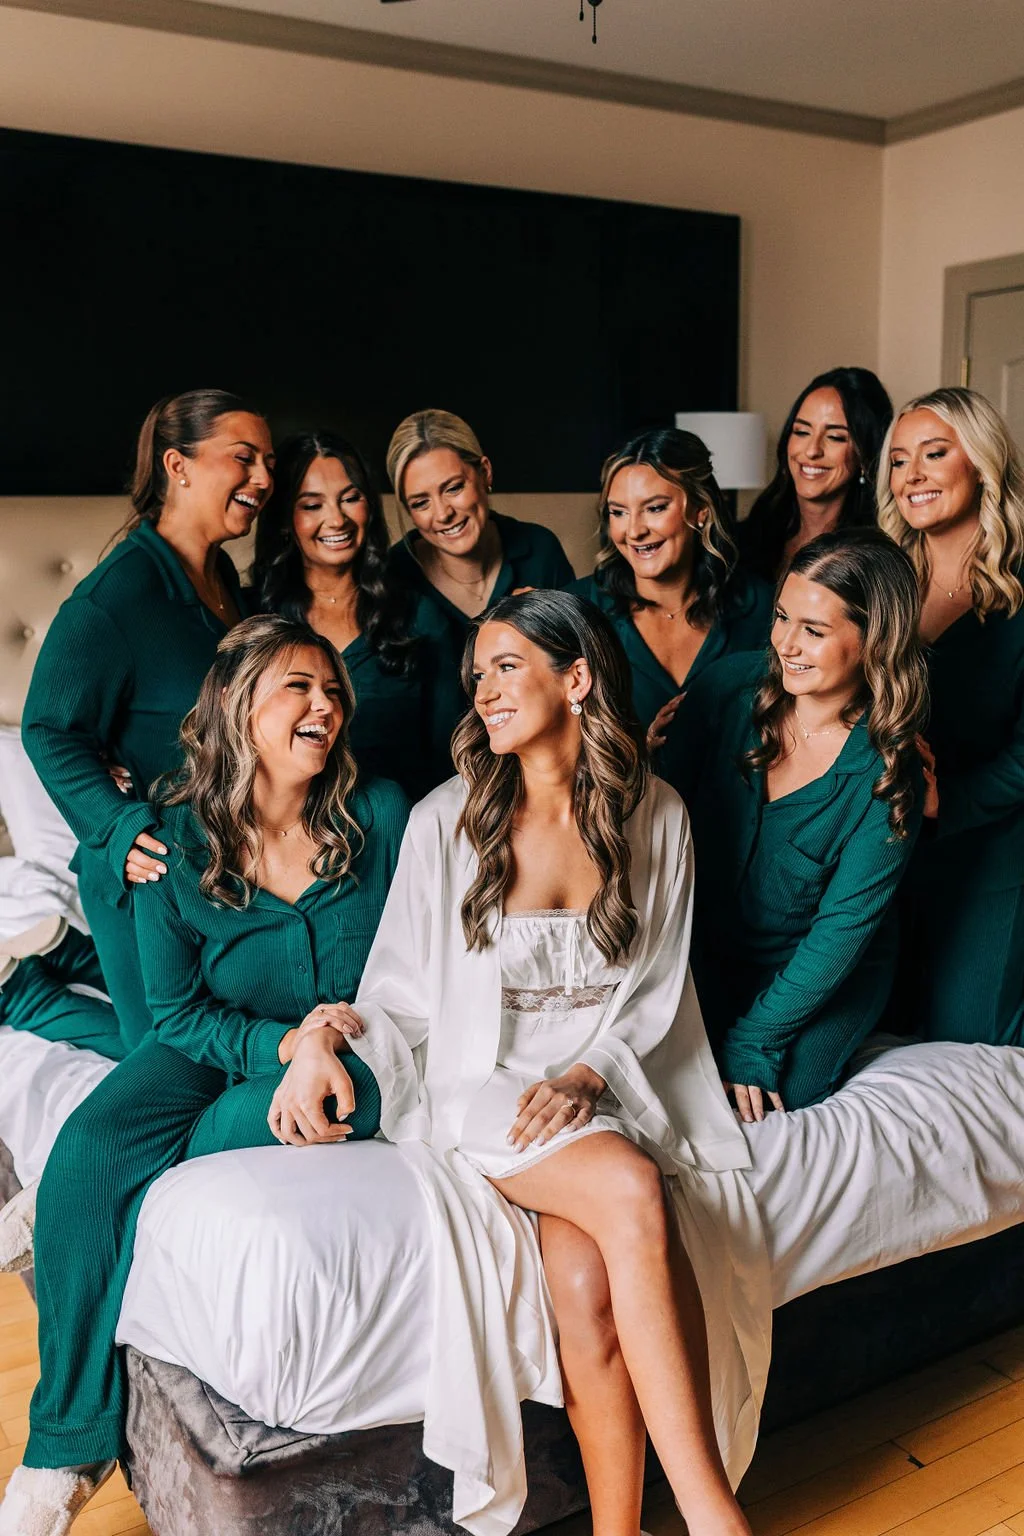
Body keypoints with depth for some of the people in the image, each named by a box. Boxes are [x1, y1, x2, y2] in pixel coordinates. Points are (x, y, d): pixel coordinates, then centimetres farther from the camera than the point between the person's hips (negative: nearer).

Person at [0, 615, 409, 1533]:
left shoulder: (381, 817, -7)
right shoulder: (178, 843, -7)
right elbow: (179, 1013, -5)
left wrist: (331, 1044, -18)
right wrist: (288, 1041, -22)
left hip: (352, 1057, -1)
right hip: (213, 1048, 2)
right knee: (89, 1147, -25)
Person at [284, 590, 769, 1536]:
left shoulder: (655, 817, 5)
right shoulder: (448, 822, 1)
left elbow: (656, 994, 5)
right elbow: (400, 996, 4)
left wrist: (584, 1078, -12)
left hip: (609, 1092, 2)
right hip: (480, 1094, -1)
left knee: (586, 1268, -31)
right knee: (630, 1189, -32)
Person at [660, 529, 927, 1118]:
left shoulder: (889, 776, -17)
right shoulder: (729, 688, -13)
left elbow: (844, 927, -14)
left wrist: (751, 1042, -16)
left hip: (820, 979, -1)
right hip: (701, 953, 2)